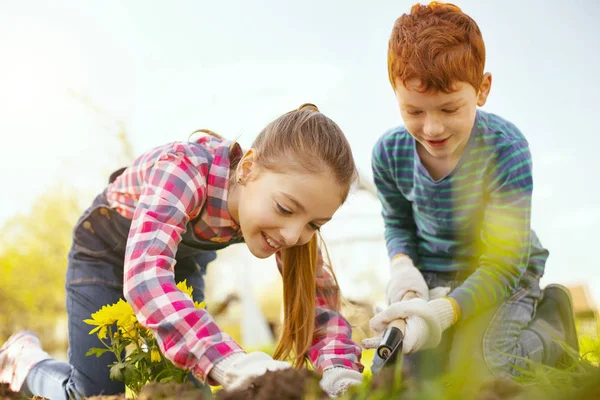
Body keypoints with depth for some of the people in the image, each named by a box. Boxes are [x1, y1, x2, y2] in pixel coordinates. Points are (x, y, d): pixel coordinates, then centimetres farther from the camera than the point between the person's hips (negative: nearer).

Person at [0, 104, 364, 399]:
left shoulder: (284, 184, -26)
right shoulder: (185, 168, -43)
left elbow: (318, 292, -26)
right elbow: (144, 271, -58)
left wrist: (338, 369, -47)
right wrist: (230, 362, -71)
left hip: (184, 257, 5)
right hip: (107, 248, -4)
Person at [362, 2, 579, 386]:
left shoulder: (506, 149, -27)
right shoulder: (390, 152, -14)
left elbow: (502, 266, -28)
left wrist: (444, 312, -45)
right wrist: (402, 266, -16)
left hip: (506, 275, -4)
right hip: (431, 277, 4)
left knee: (477, 369, -24)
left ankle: (551, 324, 7)